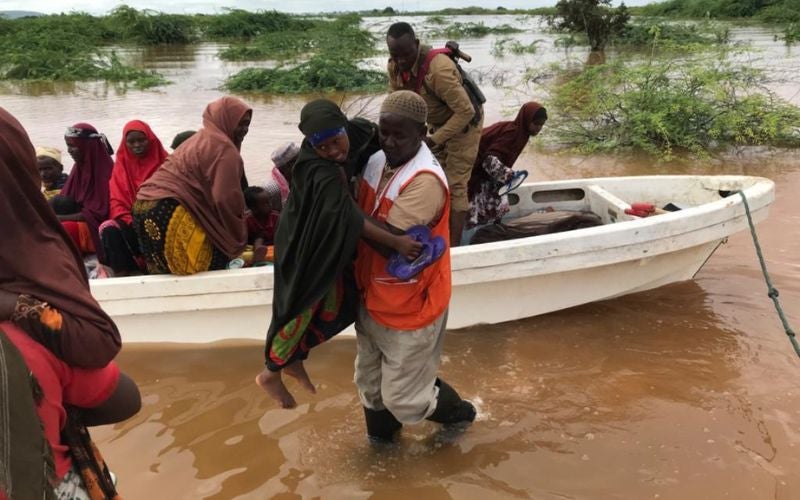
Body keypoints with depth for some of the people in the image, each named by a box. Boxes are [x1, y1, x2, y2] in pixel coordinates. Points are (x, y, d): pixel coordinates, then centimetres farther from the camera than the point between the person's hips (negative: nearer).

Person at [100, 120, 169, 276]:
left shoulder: (164, 162, 8)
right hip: (130, 223, 2)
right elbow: (117, 202, 6)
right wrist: (131, 222, -14)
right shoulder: (121, 165, 14)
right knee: (108, 228, -29)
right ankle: (124, 274, -29)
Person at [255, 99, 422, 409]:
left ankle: (294, 360, 40)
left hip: (331, 242, 8)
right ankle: (270, 374, 32)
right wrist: (395, 242, -49)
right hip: (306, 244, -8)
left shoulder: (355, 132, -14)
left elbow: (377, 133, 8)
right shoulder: (317, 171, -35)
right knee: (302, 309, 7)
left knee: (335, 306, 17)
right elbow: (348, 216, -43)